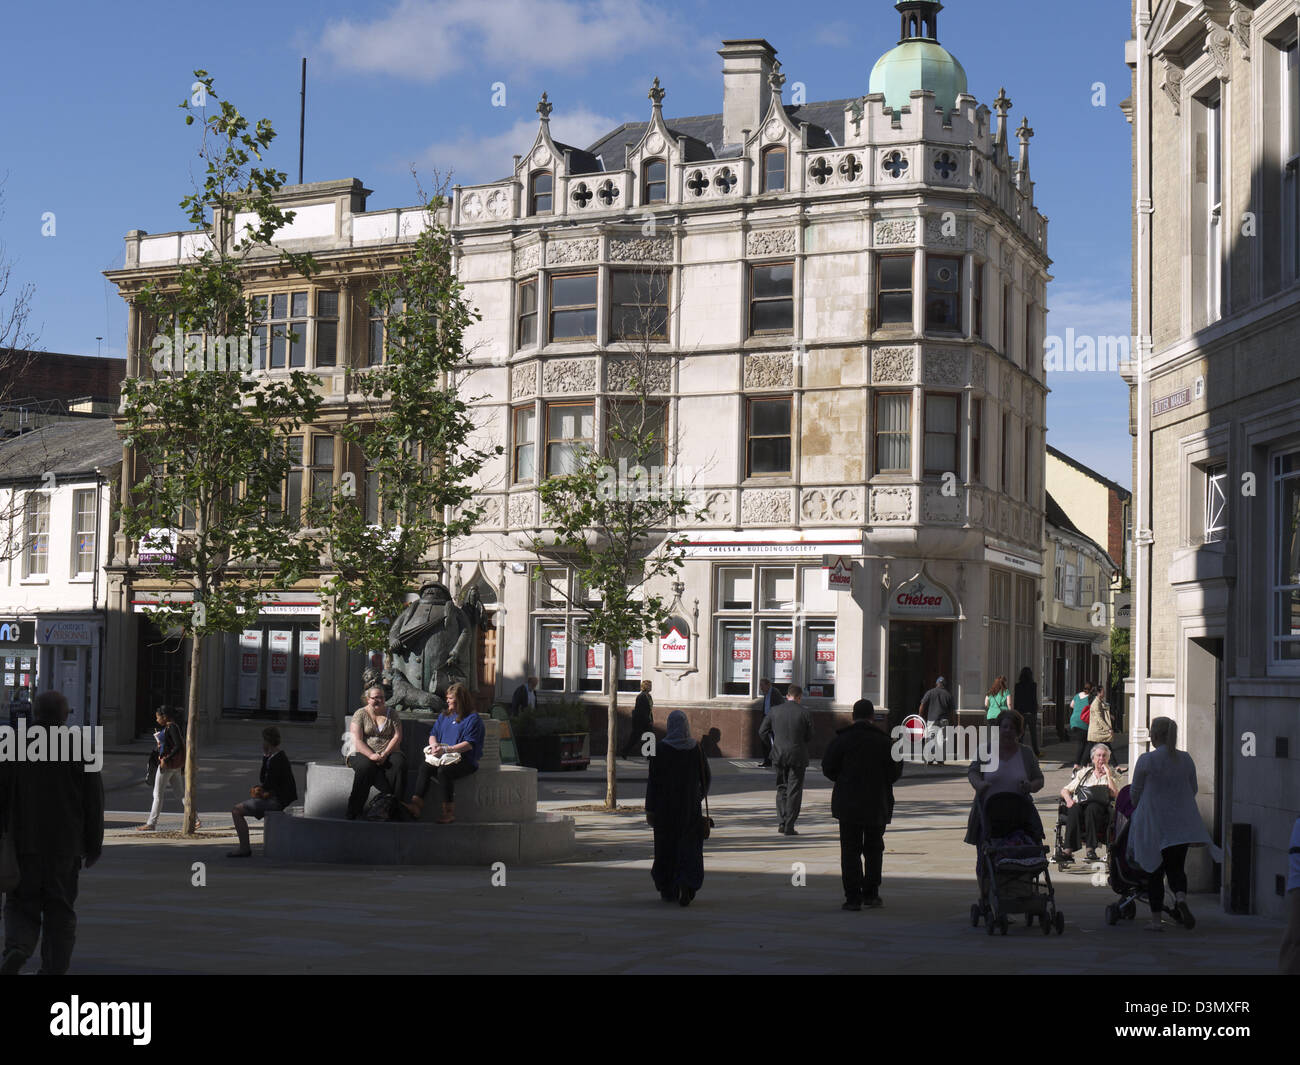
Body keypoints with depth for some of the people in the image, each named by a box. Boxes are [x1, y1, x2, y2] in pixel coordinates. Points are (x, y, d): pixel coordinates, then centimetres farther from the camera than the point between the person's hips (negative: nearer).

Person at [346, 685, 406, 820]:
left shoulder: (392, 714, 12)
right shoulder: (360, 714, 5)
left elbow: (397, 737, 2)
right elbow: (357, 741, -5)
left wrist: (385, 755, -14)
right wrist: (371, 755, -21)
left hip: (388, 753, 2)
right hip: (364, 753, -2)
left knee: (399, 763, -31)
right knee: (366, 766, -36)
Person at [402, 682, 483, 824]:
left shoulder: (473, 719, -1)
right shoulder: (443, 716, 24)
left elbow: (469, 744, -12)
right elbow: (433, 735, 23)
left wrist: (445, 749, -20)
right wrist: (434, 745, -3)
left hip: (464, 760, -6)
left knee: (444, 770, -36)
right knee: (424, 766, -26)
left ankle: (449, 811, -33)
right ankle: (416, 804, -38)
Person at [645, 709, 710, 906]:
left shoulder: (660, 749, -9)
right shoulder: (695, 748, -3)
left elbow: (653, 781, -9)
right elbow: (707, 777, 3)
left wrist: (649, 809, -4)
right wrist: (700, 795, 24)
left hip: (665, 806, -1)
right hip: (690, 806, 1)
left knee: (667, 845, 13)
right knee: (689, 845, 3)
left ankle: (669, 891, 20)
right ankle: (687, 884, -20)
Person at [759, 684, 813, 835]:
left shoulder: (775, 710, -1)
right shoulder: (804, 713, -9)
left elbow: (762, 730, 3)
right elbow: (809, 736, -2)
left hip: (779, 755, 3)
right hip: (798, 756, -3)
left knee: (781, 788, 17)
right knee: (794, 791, 4)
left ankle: (781, 822, 10)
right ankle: (789, 827, 3)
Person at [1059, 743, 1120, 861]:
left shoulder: (1112, 776, 22)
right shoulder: (1083, 773, 26)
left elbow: (1115, 794, 1)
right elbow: (1064, 790, 22)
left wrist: (1108, 773, 3)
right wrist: (1068, 799, -1)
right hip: (1081, 804, 1)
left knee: (1092, 808, -37)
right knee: (1075, 809, -35)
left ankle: (1091, 848, -46)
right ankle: (1068, 849, -47)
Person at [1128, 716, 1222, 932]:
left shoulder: (1146, 760, -11)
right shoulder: (1186, 759, 2)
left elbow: (1134, 792, -2)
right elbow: (1193, 790, 11)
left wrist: (1137, 808, 19)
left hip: (1152, 823, -3)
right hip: (1182, 823, 3)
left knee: (1155, 872, 7)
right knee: (1176, 867, 10)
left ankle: (1155, 919, 9)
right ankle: (1181, 898, -19)